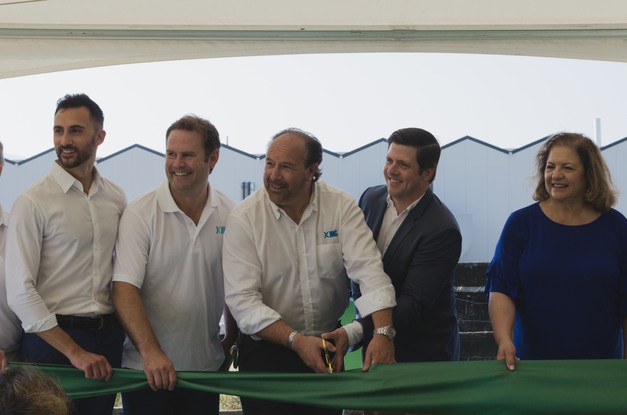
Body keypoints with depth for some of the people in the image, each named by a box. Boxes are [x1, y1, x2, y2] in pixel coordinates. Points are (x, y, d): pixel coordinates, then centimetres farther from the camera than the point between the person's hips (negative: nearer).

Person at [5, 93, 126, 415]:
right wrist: (74, 351, -17)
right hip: (52, 337, -4)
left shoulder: (116, 198, 7)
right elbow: (19, 292, -13)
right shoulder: (33, 201, -8)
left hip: (109, 338, 4)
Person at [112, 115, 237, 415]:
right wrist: (151, 352, -26)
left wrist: (232, 343, 8)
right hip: (146, 369, -3)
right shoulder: (140, 214, -9)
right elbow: (124, 289, -16)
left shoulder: (230, 216, 3)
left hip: (206, 368, 3)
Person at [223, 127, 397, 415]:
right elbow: (242, 300, -17)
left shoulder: (341, 207, -7)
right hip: (266, 351, -2)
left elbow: (367, 268, -17)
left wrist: (383, 332, -33)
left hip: (330, 345, 2)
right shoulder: (244, 218, -12)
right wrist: (297, 340, -27)